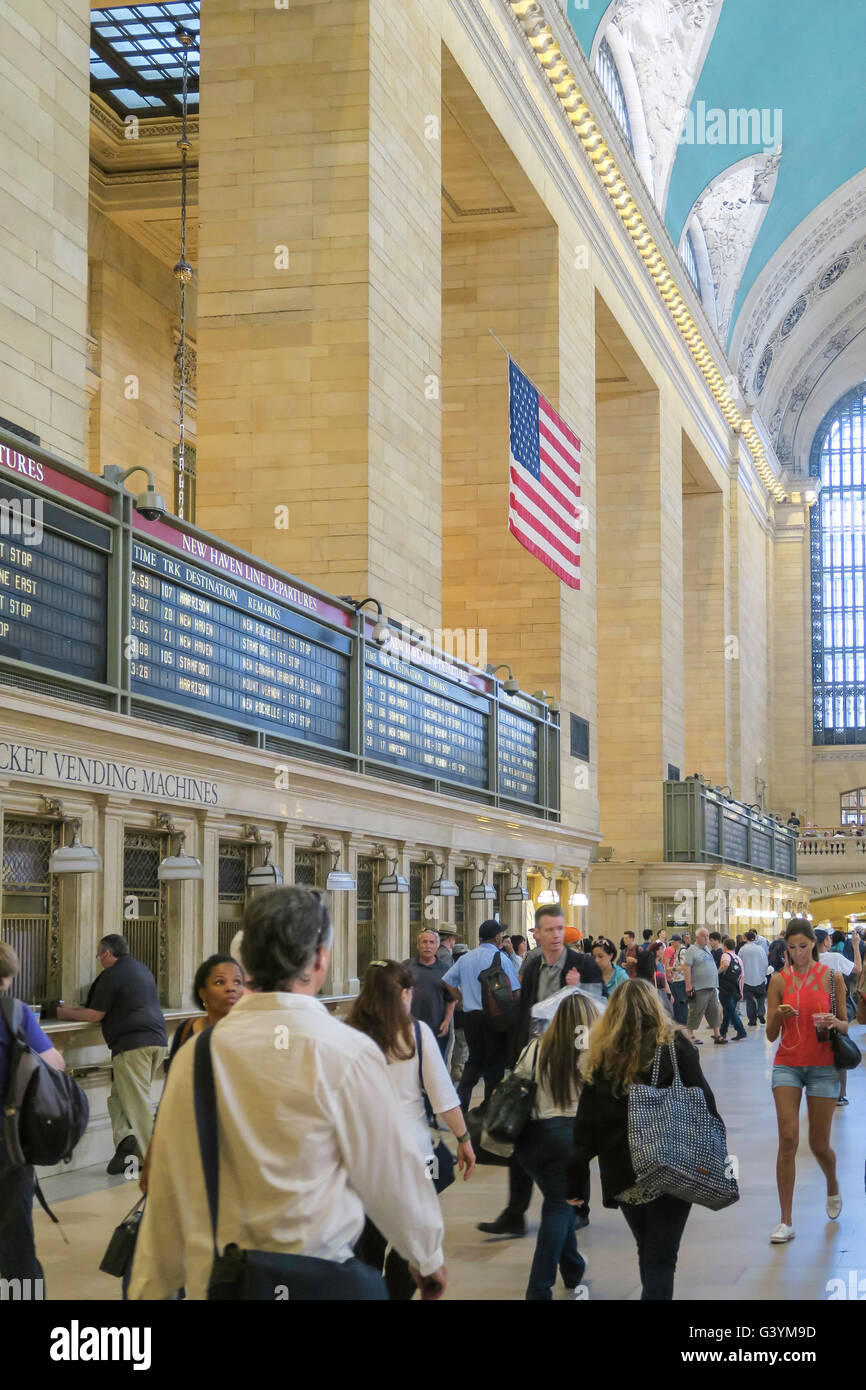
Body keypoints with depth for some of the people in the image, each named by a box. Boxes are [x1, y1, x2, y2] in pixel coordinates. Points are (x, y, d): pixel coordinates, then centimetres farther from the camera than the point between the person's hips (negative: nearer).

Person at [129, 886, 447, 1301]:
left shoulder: (195, 1055, -3)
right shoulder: (345, 1052, -13)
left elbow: (168, 1186, 1)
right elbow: (392, 1170, -4)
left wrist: (149, 1289, 13)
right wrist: (427, 1257, 13)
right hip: (318, 1283, -4)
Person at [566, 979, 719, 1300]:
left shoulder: (601, 1057, 4)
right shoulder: (674, 1045, -3)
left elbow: (585, 1128, 3)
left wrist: (574, 1183, 7)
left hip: (622, 1176, 3)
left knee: (647, 1254, 22)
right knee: (661, 1259, -1)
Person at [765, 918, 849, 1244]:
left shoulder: (831, 977, -1)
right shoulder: (779, 981, 0)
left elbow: (845, 1025, 5)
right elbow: (771, 1035, 0)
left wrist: (834, 1023, -18)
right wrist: (778, 1017, -21)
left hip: (823, 1066, 0)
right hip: (787, 1065, 0)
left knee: (819, 1144, 6)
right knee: (788, 1140, -9)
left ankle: (833, 1188, 41)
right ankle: (786, 1221, -4)